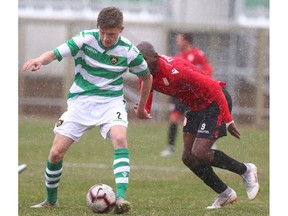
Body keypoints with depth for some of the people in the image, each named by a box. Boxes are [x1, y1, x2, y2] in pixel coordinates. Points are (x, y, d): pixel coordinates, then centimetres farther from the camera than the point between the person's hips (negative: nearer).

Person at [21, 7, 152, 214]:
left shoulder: (129, 51, -8)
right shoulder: (85, 39, -11)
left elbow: (146, 76, 10)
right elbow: (54, 53, -21)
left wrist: (141, 108, 18)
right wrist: (40, 60, -44)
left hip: (111, 101, -1)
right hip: (81, 101, 1)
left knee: (120, 139, -31)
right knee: (56, 153, -5)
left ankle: (121, 197, -38)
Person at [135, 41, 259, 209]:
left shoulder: (175, 70, -32)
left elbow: (213, 87, -29)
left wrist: (228, 120, -27)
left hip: (216, 102, -9)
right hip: (196, 107, 9)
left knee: (199, 153, -18)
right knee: (188, 158, 4)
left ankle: (246, 170, 5)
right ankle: (225, 194, 20)